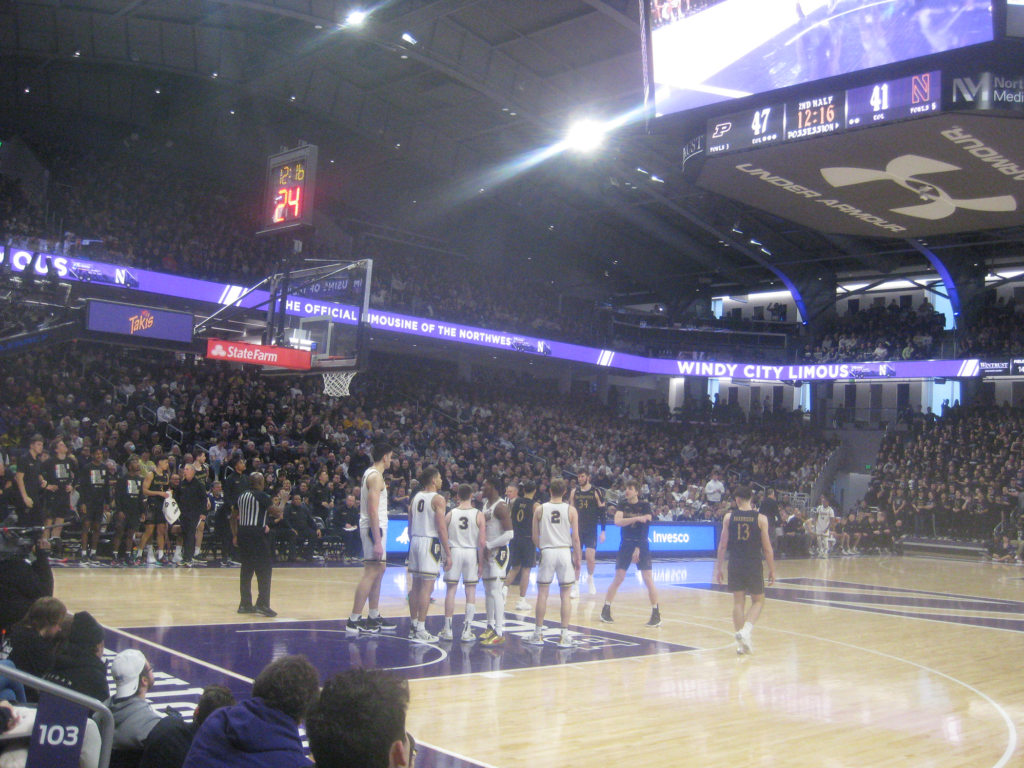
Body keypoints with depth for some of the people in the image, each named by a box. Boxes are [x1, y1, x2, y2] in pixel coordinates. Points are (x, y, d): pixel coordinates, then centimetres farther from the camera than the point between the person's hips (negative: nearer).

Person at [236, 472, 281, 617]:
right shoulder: (262, 496, -8)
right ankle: (262, 604, -9)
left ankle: (245, 604, 17)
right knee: (264, 570, -3)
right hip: (257, 534, -8)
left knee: (246, 569, 14)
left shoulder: (242, 496, 14)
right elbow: (276, 511, -8)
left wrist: (235, 536, 23)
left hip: (243, 533, 8)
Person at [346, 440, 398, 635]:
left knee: (379, 570, 16)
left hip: (375, 527, 11)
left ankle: (374, 617, 23)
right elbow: (373, 510, -22)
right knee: (371, 573, -10)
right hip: (374, 528, -11)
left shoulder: (370, 473, 16)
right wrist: (377, 541, -25)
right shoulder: (376, 476, -15)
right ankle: (354, 621, -9)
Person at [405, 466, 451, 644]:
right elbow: (441, 528, -14)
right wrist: (448, 554, -11)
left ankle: (414, 626, 18)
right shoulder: (438, 499, -8)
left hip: (415, 541, 7)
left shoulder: (416, 498, 13)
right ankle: (420, 631, -5)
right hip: (430, 542, -7)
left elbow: (410, 526, 14)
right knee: (427, 587, -5)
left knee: (416, 586, 13)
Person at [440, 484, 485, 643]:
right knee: (470, 591, 6)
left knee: (451, 590, 8)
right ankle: (467, 631, 7)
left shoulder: (450, 514, 0)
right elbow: (482, 543, -6)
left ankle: (447, 630, 12)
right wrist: (481, 563, 2)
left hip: (454, 552, 1)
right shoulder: (479, 515, -4)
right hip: (471, 552, -1)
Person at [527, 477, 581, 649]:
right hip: (565, 552, 0)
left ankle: (538, 634, 14)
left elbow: (535, 537, 3)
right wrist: (578, 559, 7)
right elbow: (576, 538, -2)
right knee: (566, 594, 6)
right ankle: (564, 636, 5)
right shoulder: (571, 510, -1)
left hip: (547, 552, 0)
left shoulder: (539, 509, 1)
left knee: (542, 593, 8)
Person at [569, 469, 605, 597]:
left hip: (591, 530, -3)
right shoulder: (574, 492, 6)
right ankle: (576, 587, 8)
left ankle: (590, 578, 17)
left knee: (590, 556, -12)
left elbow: (602, 512, -2)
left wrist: (603, 531, -7)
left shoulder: (596, 492, -3)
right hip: (577, 529, 3)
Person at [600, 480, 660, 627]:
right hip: (625, 545, 2)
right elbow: (617, 521, -14)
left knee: (648, 579, -6)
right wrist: (636, 518, -25)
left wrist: (638, 549, -16)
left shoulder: (645, 506, -4)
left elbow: (645, 527, -10)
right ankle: (606, 610, 15)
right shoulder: (623, 505, 3)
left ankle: (656, 615, 1)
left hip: (641, 545, -2)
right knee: (618, 579, 4)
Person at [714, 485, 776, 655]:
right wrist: (772, 570, 6)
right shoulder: (760, 518, -3)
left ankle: (741, 642, 9)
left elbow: (723, 546, 0)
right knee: (758, 601, 14)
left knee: (738, 602, 10)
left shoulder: (729, 517, 0)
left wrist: (718, 568, 7)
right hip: (754, 565, -1)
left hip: (735, 565, 1)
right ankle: (746, 630, -8)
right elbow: (767, 548, -3)